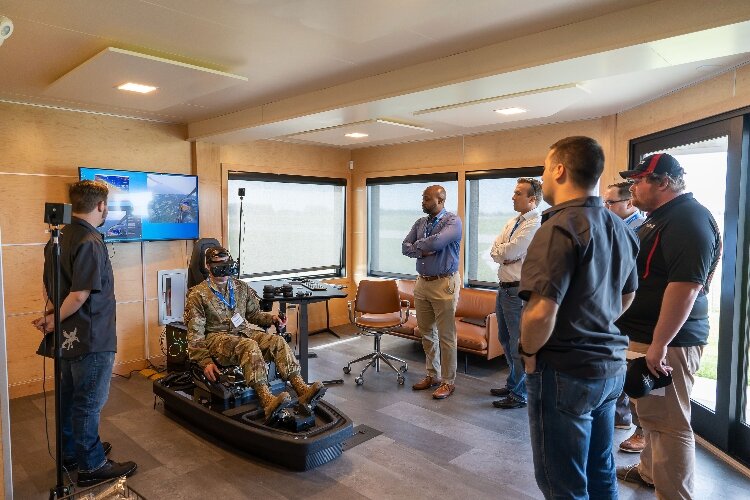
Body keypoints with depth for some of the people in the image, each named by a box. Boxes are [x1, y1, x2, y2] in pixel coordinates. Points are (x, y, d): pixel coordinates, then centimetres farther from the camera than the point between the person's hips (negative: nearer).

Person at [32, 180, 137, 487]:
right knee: (89, 402, 5)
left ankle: (71, 453, 38)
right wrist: (54, 321, -12)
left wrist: (54, 318, 11)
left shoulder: (58, 239, 7)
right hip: (91, 338, -9)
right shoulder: (90, 243, -22)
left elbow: (49, 286, 14)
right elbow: (80, 295, -26)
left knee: (69, 398, 21)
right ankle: (92, 466, 19)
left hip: (67, 336, 9)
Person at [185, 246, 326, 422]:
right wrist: (206, 362, -15)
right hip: (217, 337, -5)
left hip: (243, 331, 5)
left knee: (278, 341, -23)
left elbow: (254, 314, 24)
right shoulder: (198, 295, 1)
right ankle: (267, 401, -50)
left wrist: (271, 318, 2)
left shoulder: (241, 287, 16)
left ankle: (302, 389, -36)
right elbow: (195, 334, -3)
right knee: (249, 346, -37)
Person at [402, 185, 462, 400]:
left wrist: (418, 245, -6)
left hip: (444, 284, -6)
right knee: (427, 333, 14)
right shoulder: (420, 223, 12)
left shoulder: (453, 221, -8)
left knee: (446, 335, 0)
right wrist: (423, 251, -14)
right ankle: (432, 375, 28)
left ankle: (448, 381, 13)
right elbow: (405, 247, 5)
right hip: (422, 283, 7)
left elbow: (437, 241, -25)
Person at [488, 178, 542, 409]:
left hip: (519, 291, -9)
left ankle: (519, 395, 15)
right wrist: (507, 255, -11)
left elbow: (509, 251, -20)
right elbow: (494, 252, 6)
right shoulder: (512, 222, 14)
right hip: (504, 287, 9)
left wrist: (501, 251, -1)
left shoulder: (536, 224, -15)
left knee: (518, 345, 1)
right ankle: (512, 384, 37)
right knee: (505, 339, 20)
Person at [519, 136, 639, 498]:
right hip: (610, 367, 9)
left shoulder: (560, 227, -21)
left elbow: (541, 312, -28)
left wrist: (529, 351, -11)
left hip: (565, 372, -8)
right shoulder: (619, 227, 8)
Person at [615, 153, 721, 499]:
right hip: (644, 336, 10)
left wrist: (659, 344, -27)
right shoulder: (660, 217, 15)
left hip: (666, 341, -10)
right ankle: (649, 471, 39)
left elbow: (686, 285, -26)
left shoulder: (689, 220, -17)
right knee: (650, 414, 23)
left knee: (668, 423, 0)